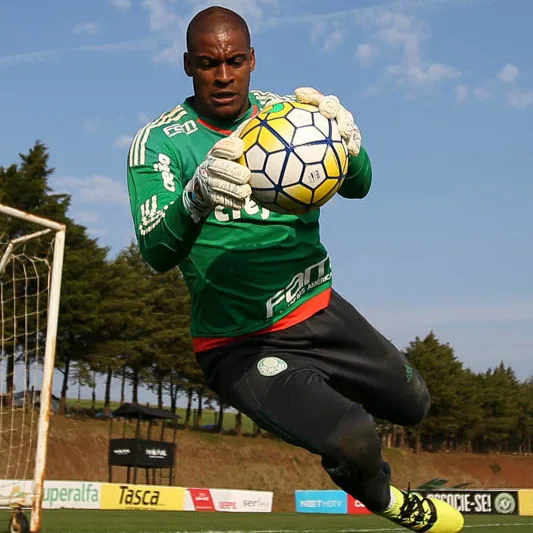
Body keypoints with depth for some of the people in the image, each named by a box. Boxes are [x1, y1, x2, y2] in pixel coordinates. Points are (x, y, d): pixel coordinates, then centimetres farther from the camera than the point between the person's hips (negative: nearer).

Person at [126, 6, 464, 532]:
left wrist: (346, 139, -35)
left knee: (412, 405, 18)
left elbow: (358, 187, -11)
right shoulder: (157, 142, -12)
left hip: (320, 311, 6)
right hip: (239, 345, -5)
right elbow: (156, 253, -24)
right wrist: (198, 196, -45)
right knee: (352, 442, -23)